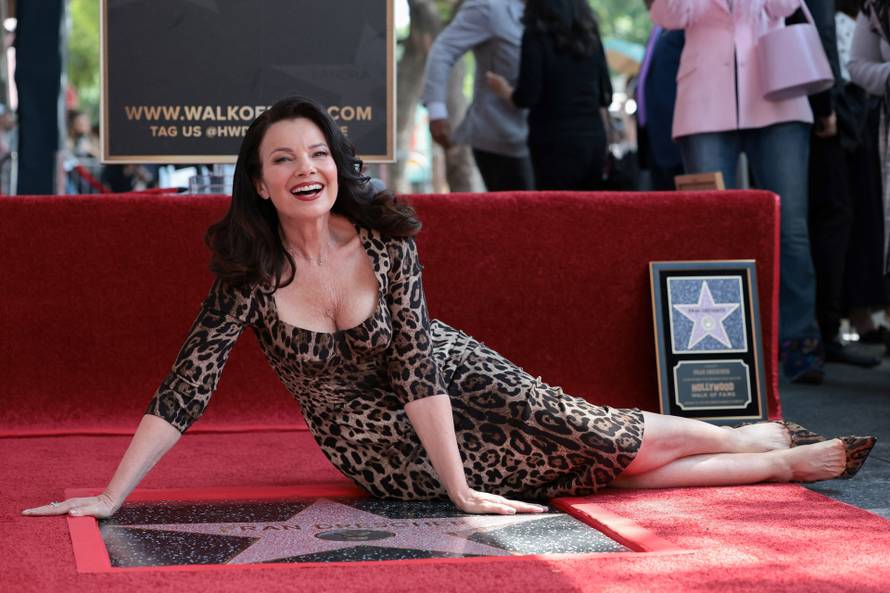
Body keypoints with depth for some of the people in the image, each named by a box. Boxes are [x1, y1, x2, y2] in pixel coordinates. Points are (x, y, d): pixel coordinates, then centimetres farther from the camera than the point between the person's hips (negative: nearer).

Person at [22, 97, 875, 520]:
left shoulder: (385, 239, -20)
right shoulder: (248, 273, -20)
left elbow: (419, 363, -22)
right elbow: (184, 391, -22)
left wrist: (461, 488, -25)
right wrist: (110, 498, -28)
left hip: (458, 384, 0)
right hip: (384, 454, 0)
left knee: (620, 444, 0)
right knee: (614, 467, 0)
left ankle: (776, 445, 28)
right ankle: (785, 461, 17)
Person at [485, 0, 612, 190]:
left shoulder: (537, 35, -8)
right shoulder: (589, 32, 10)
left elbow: (527, 97, -12)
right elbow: (605, 95, 13)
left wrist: (504, 91, 7)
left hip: (557, 144, -6)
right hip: (593, 139, 6)